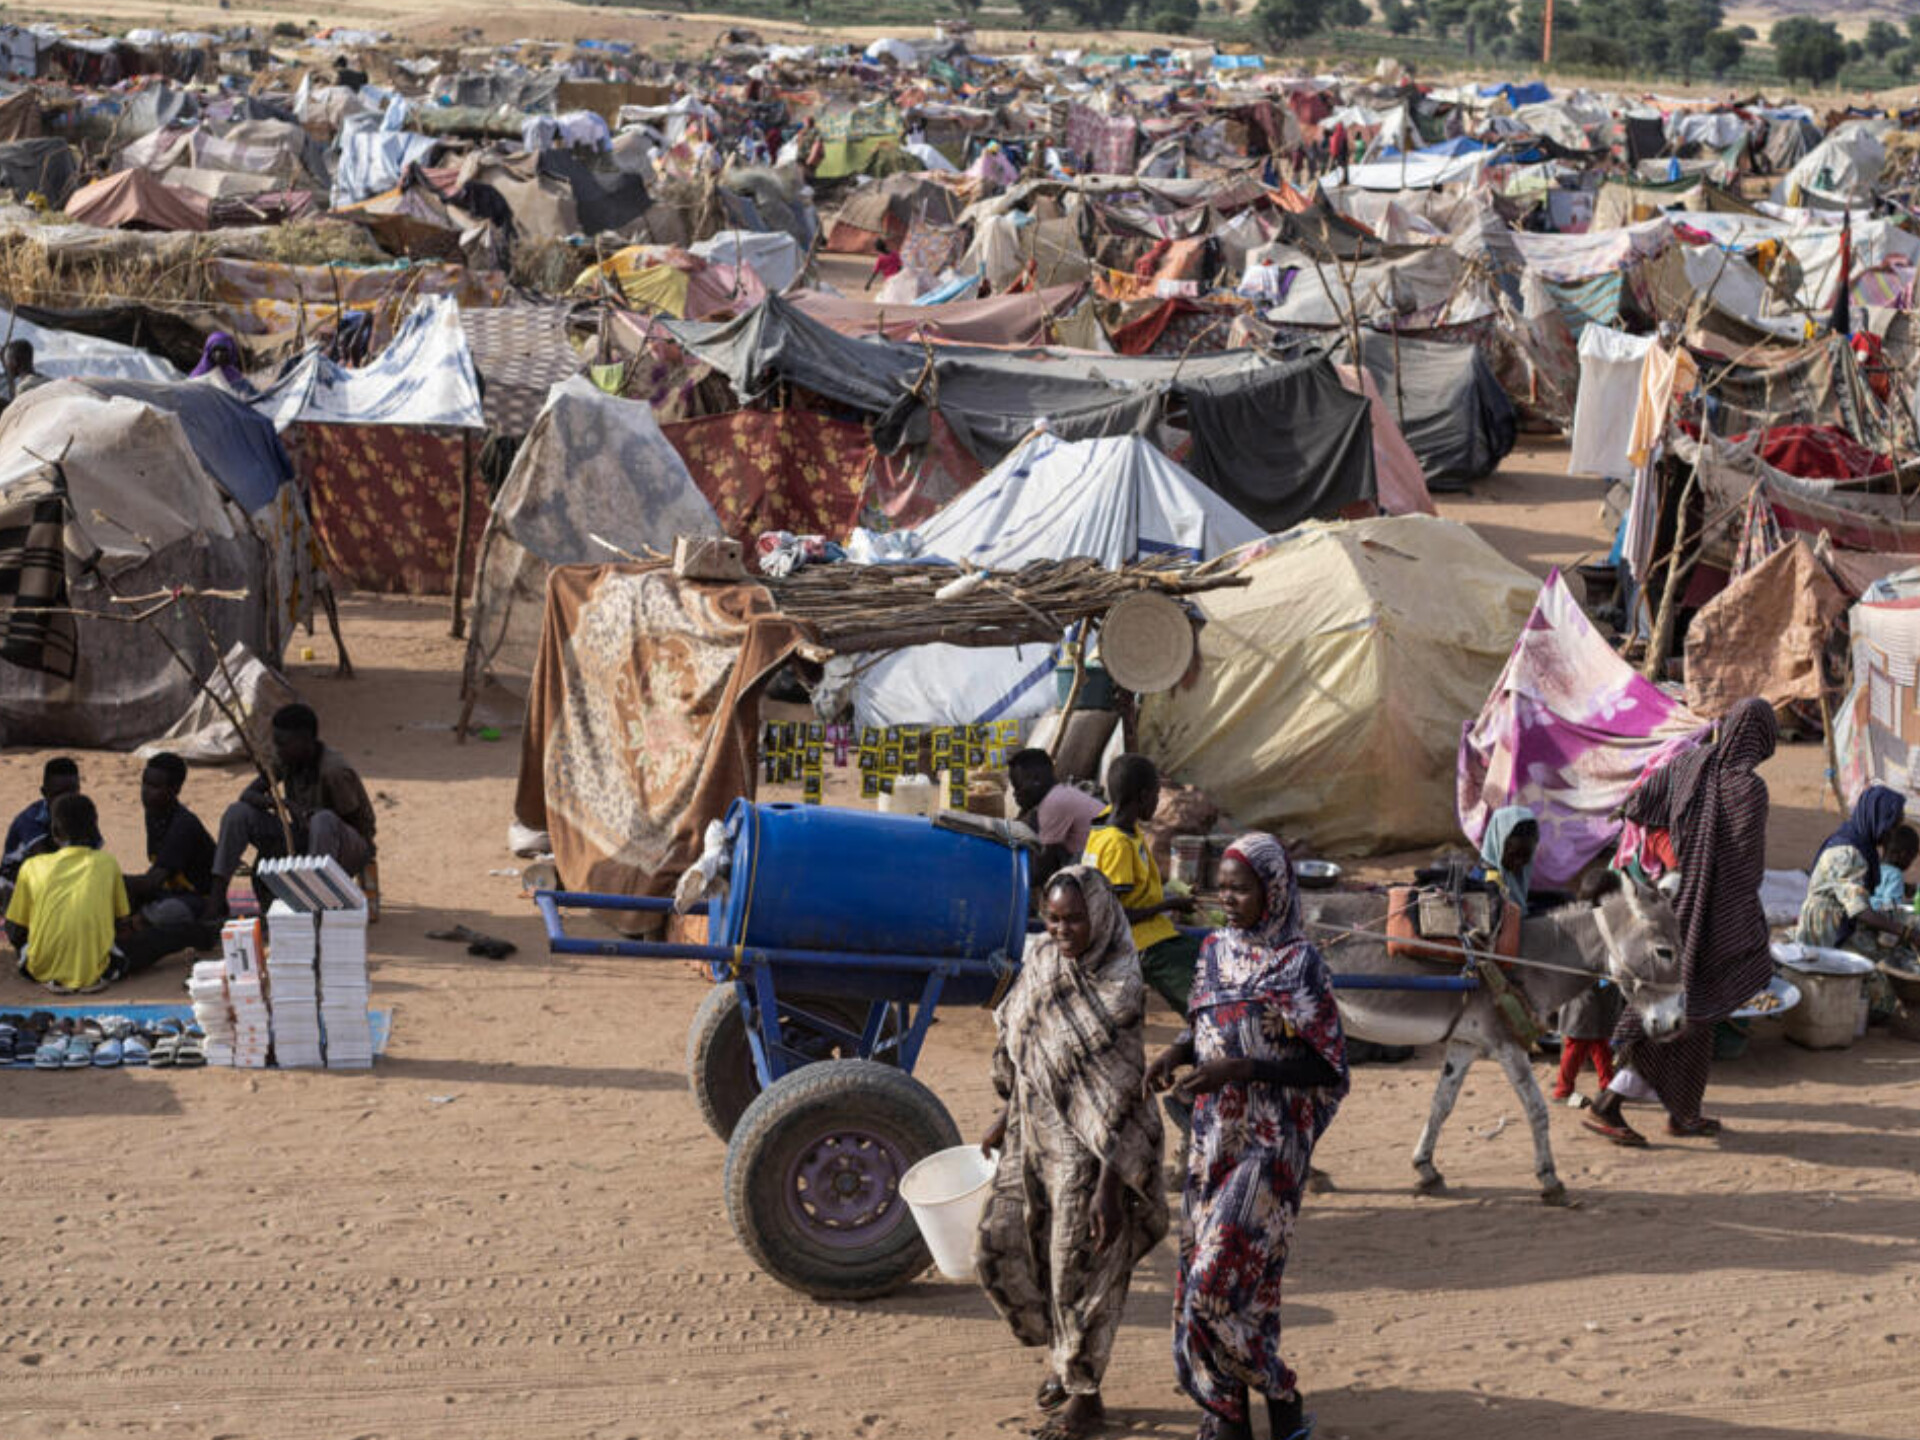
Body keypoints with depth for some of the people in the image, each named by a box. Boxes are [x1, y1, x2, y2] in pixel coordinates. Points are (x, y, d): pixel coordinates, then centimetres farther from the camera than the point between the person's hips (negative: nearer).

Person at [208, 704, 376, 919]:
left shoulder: (334, 771, -24)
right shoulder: (284, 760, -4)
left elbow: (359, 826, -18)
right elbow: (248, 794, -4)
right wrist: (282, 803, -24)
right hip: (302, 843, 7)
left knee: (324, 820, -41)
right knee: (238, 812, -8)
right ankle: (216, 897, -16)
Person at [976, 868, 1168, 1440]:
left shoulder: (1119, 991, -20)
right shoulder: (1041, 962, 0)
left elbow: (1121, 1097, -20)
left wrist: (1110, 1185, -22)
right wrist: (1007, 1118, 19)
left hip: (1087, 1151, -7)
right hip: (1032, 1137, 7)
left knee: (1080, 1270, 3)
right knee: (1000, 1249, 10)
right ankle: (1061, 1352, 34)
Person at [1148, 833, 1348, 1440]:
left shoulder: (1298, 961, -11)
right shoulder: (1216, 950, 8)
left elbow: (1325, 1066, -12)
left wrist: (1237, 1069, -21)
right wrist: (1177, 1050, -2)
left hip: (1270, 1142, -7)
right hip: (1213, 1135, 7)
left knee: (1227, 1274, -12)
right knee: (1201, 1270, 6)